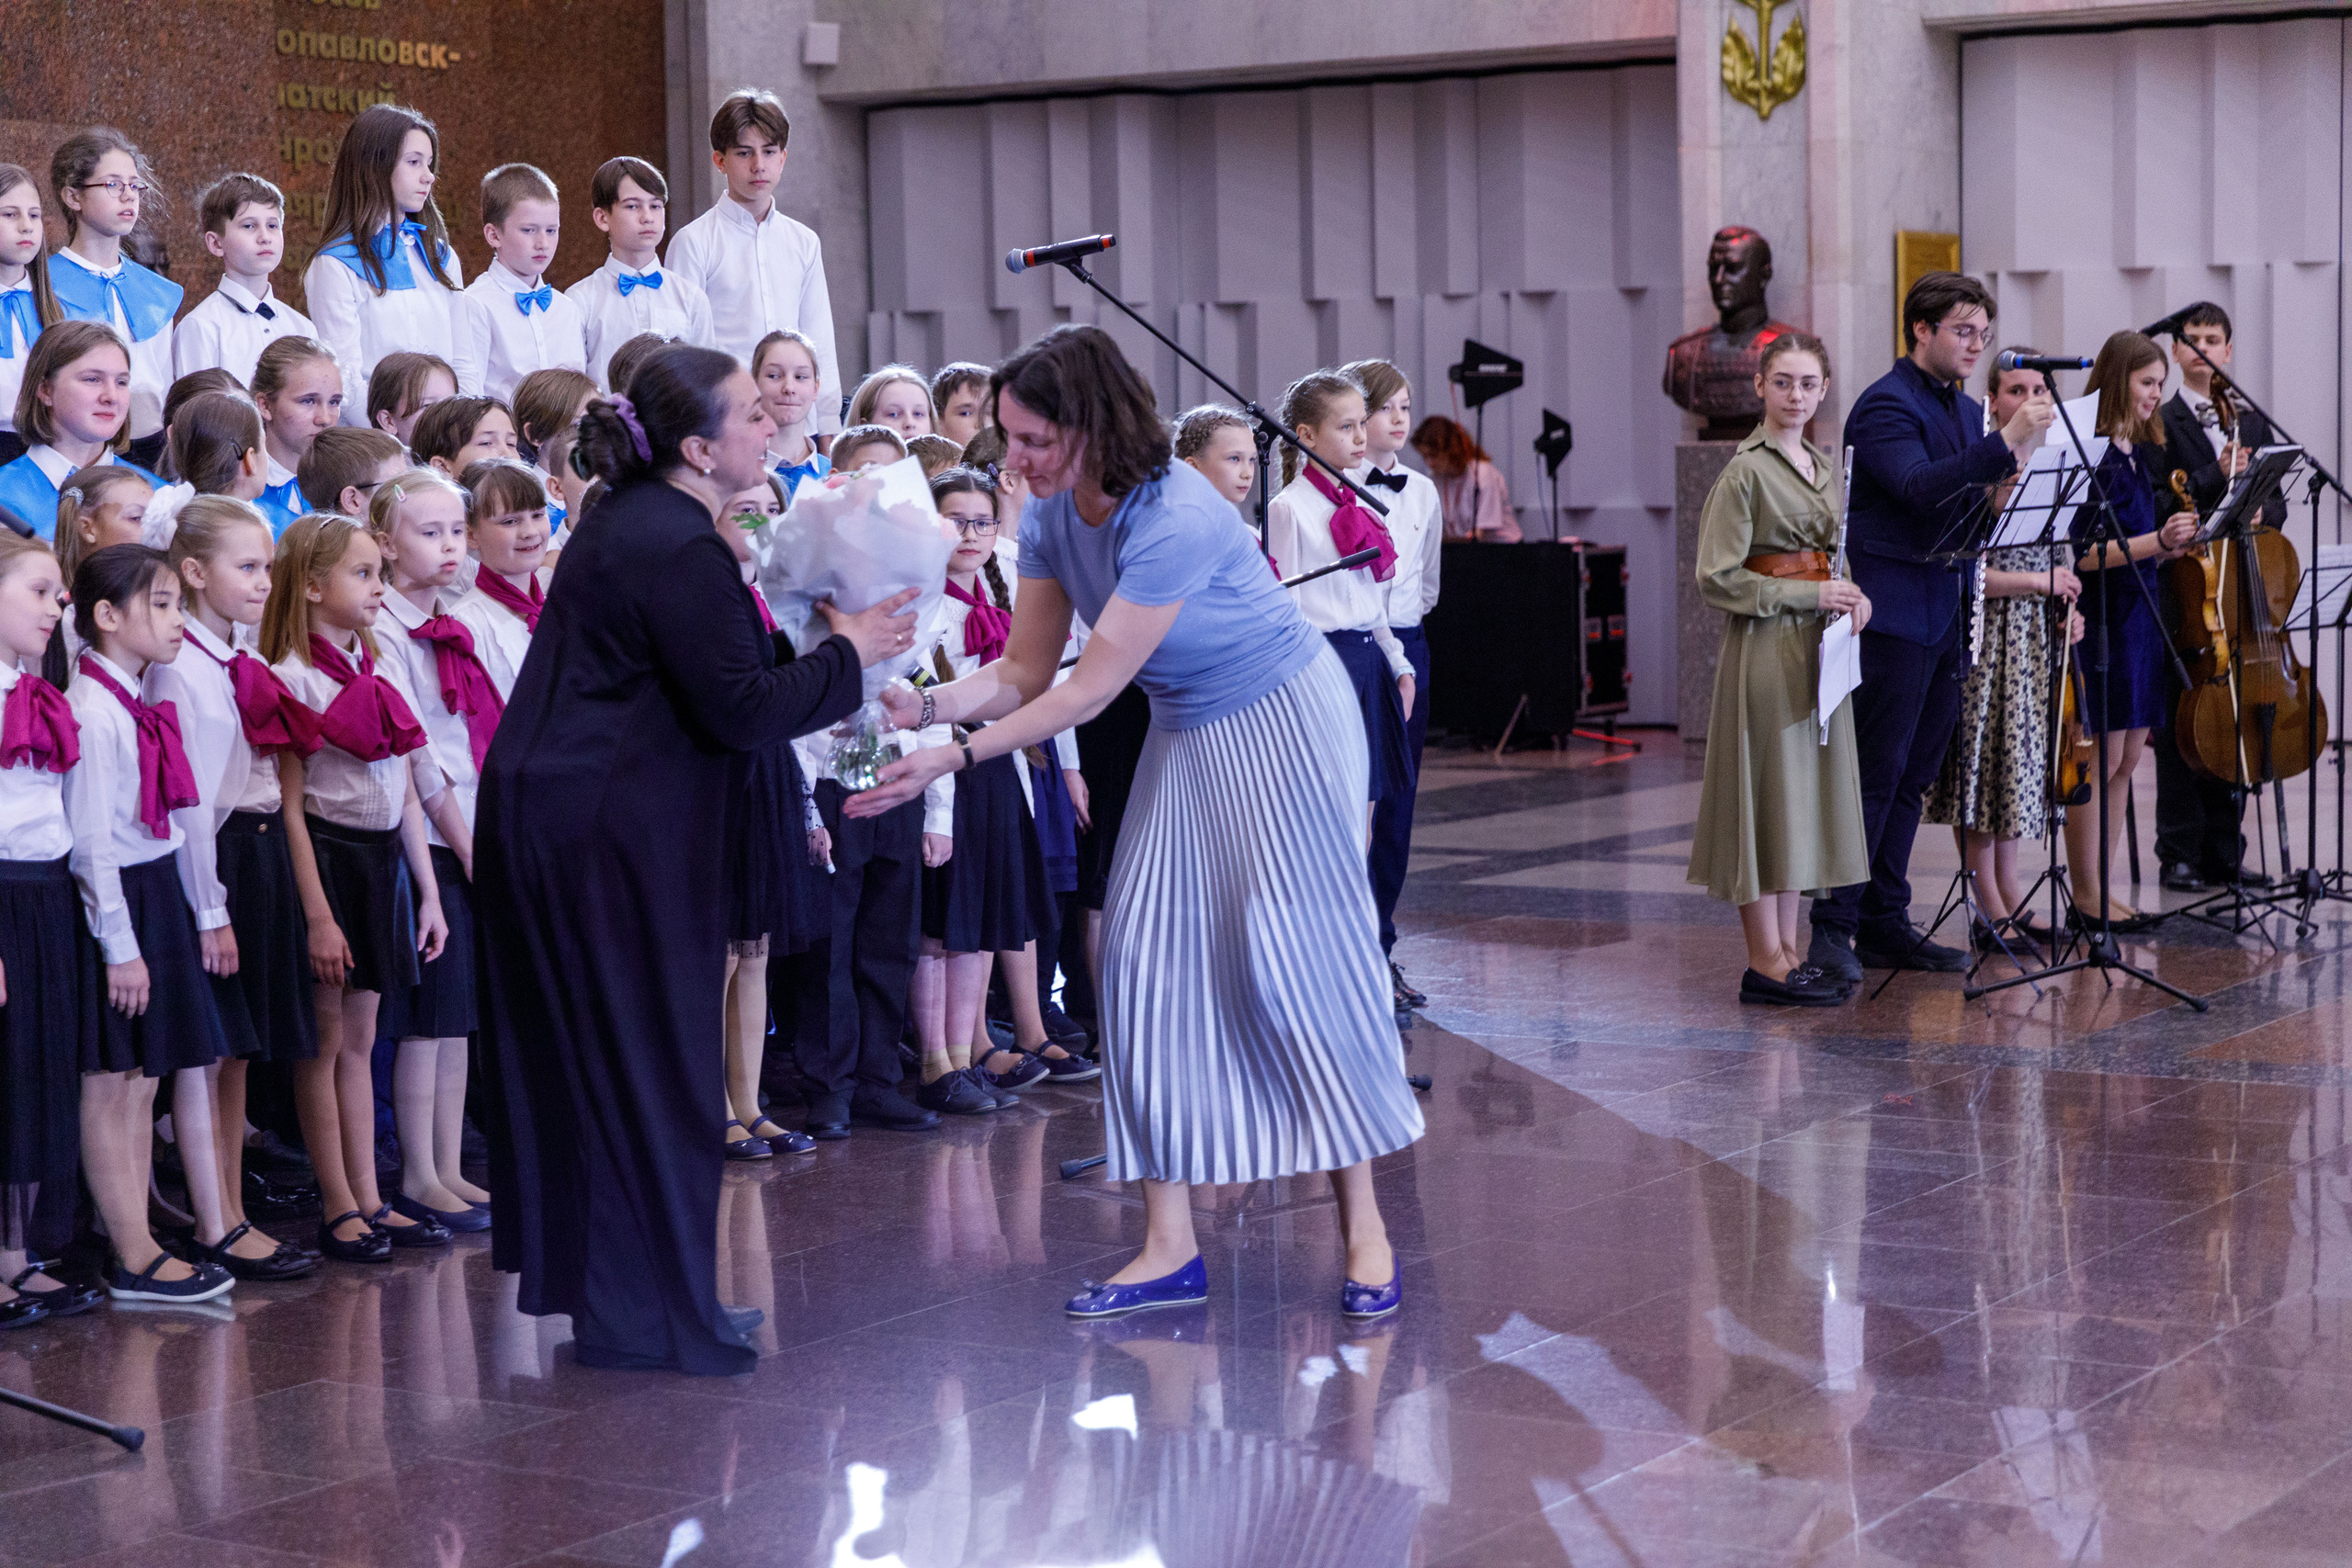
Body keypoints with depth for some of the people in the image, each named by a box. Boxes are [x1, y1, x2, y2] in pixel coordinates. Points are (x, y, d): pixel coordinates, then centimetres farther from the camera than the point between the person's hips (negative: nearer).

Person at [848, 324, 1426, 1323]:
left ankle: (1364, 1227, 3)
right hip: (1188, 738, 8)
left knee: (1292, 956, -8)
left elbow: (1088, 690, -29)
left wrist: (956, 759, -31)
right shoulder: (1050, 516, -6)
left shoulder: (1175, 520, -31)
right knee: (1150, 957, -1)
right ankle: (1169, 1248, 2)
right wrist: (927, 705, -19)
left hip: (1283, 723, -8)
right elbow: (1024, 672, -2)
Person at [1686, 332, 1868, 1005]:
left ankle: (1789, 951, 15)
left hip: (1817, 647, 8)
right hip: (1766, 647, -8)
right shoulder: (1747, 470, -10)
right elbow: (1718, 578, -14)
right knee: (1767, 795, -5)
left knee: (1805, 795, 9)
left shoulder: (1824, 466, 14)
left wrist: (1852, 596, 2)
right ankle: (1766, 962, 0)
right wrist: (1810, 595, -16)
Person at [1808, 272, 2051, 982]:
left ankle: (1886, 923, 16)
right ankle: (1833, 925, -5)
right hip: (1891, 615, -9)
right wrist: (2004, 445, -36)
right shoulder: (1886, 405, -11)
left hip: (1942, 616, 9)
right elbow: (1920, 486, -28)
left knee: (1912, 777, 11)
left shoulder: (1966, 411, 18)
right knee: (1875, 774, -9)